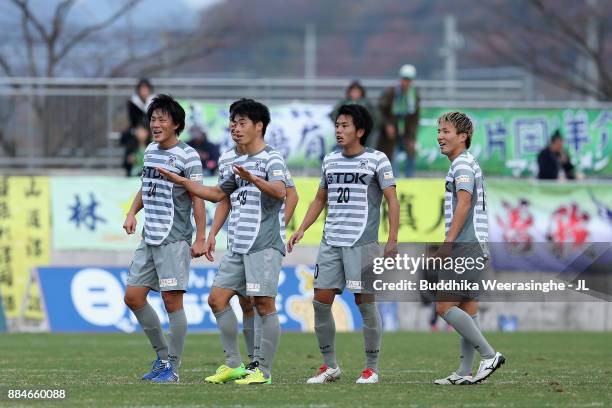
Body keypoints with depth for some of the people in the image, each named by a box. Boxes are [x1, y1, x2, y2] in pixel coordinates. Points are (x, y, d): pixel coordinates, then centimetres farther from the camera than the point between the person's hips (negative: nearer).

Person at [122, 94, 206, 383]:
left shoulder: (187, 156, -9)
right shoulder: (150, 151, 12)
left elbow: (197, 199, -11)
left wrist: (200, 239, -15)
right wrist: (132, 213, 10)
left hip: (174, 240, -8)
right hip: (149, 239, 8)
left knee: (172, 301, -6)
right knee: (133, 297, 6)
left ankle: (173, 368, 1)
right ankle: (162, 355, 20)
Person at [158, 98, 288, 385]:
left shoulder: (272, 159, -6)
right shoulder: (238, 163, 19)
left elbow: (280, 191, -24)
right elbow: (218, 194, 32)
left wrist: (253, 179, -40)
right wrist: (182, 182, 27)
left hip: (264, 245, -9)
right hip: (238, 245, 9)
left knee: (264, 305, -7)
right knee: (218, 298, 5)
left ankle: (264, 371, -3)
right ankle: (233, 364, 12)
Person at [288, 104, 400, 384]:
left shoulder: (376, 160, -3)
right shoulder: (330, 161, 14)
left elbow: (392, 200, -5)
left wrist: (392, 240, -13)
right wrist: (302, 230, 12)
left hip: (362, 243, -6)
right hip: (330, 242, 6)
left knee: (365, 302, -4)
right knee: (321, 300, 1)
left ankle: (371, 368, 6)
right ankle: (329, 366, 12)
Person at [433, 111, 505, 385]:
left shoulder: (462, 164, -9)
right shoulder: (469, 163, 22)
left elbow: (464, 204, -20)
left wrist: (447, 243, -22)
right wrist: (450, 244, 24)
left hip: (465, 248, -10)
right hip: (474, 248, 10)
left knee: (444, 306, -11)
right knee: (467, 309, 8)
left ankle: (489, 355, -11)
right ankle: (465, 372, 7)